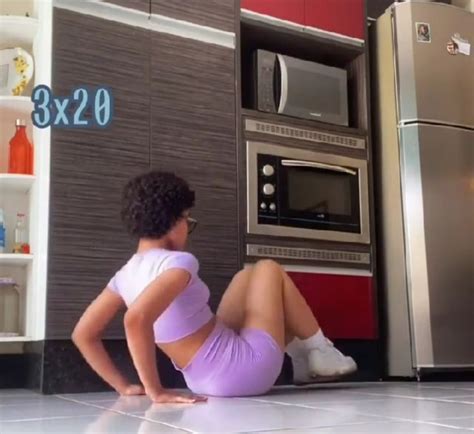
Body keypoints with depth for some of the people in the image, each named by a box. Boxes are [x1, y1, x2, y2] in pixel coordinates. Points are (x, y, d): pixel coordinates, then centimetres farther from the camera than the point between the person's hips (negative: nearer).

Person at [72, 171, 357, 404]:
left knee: (248, 277, 25)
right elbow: (137, 319, -38)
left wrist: (125, 387, 4)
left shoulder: (126, 275, 1)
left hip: (207, 382, 8)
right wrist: (155, 390, -29)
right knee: (269, 269, 12)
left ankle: (303, 358, 33)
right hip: (247, 370, -7)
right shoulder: (177, 262, -22)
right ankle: (319, 352, 22)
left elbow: (83, 334, 3)